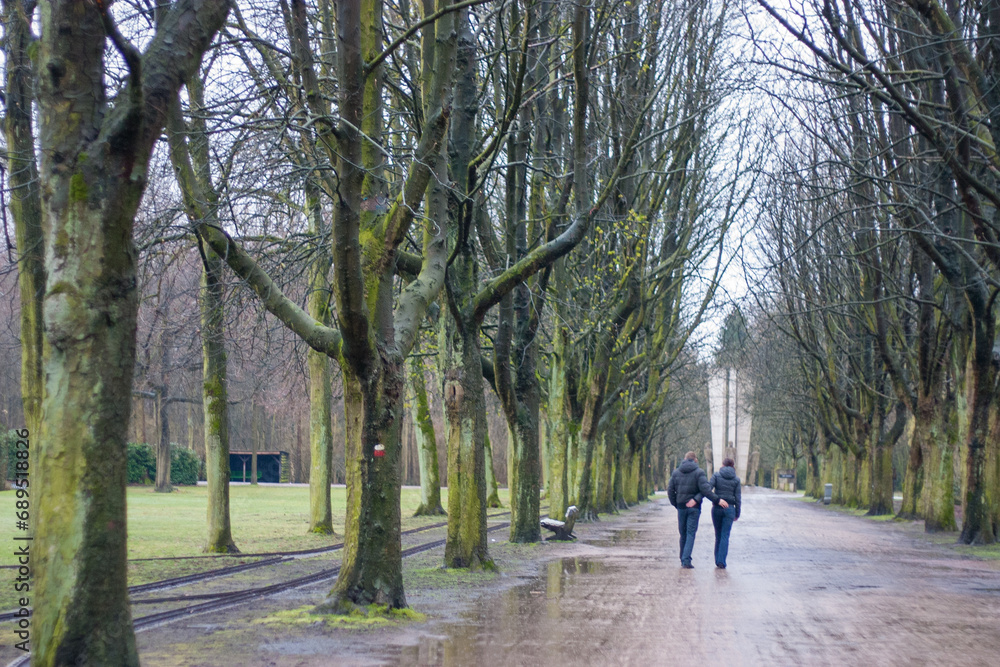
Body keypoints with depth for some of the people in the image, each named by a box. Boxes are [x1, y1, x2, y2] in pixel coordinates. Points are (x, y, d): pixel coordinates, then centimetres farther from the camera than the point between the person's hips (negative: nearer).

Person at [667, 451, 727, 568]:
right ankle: (686, 560, -12)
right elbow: (705, 489, -17)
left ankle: (683, 559, 20)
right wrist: (718, 500, -13)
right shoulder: (699, 472, -7)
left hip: (681, 507, 3)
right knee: (691, 534, -2)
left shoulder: (676, 472, 6)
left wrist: (675, 504, 12)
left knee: (683, 534, 14)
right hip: (694, 508, -3)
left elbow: (670, 490, 5)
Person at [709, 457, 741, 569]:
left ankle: (718, 561, 18)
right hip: (729, 508, 0)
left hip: (717, 508, 0)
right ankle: (721, 561, -10)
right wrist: (737, 513, 10)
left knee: (718, 535, 13)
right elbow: (738, 498, 2)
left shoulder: (716, 475, -1)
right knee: (725, 536, 0)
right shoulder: (736, 479, 2)